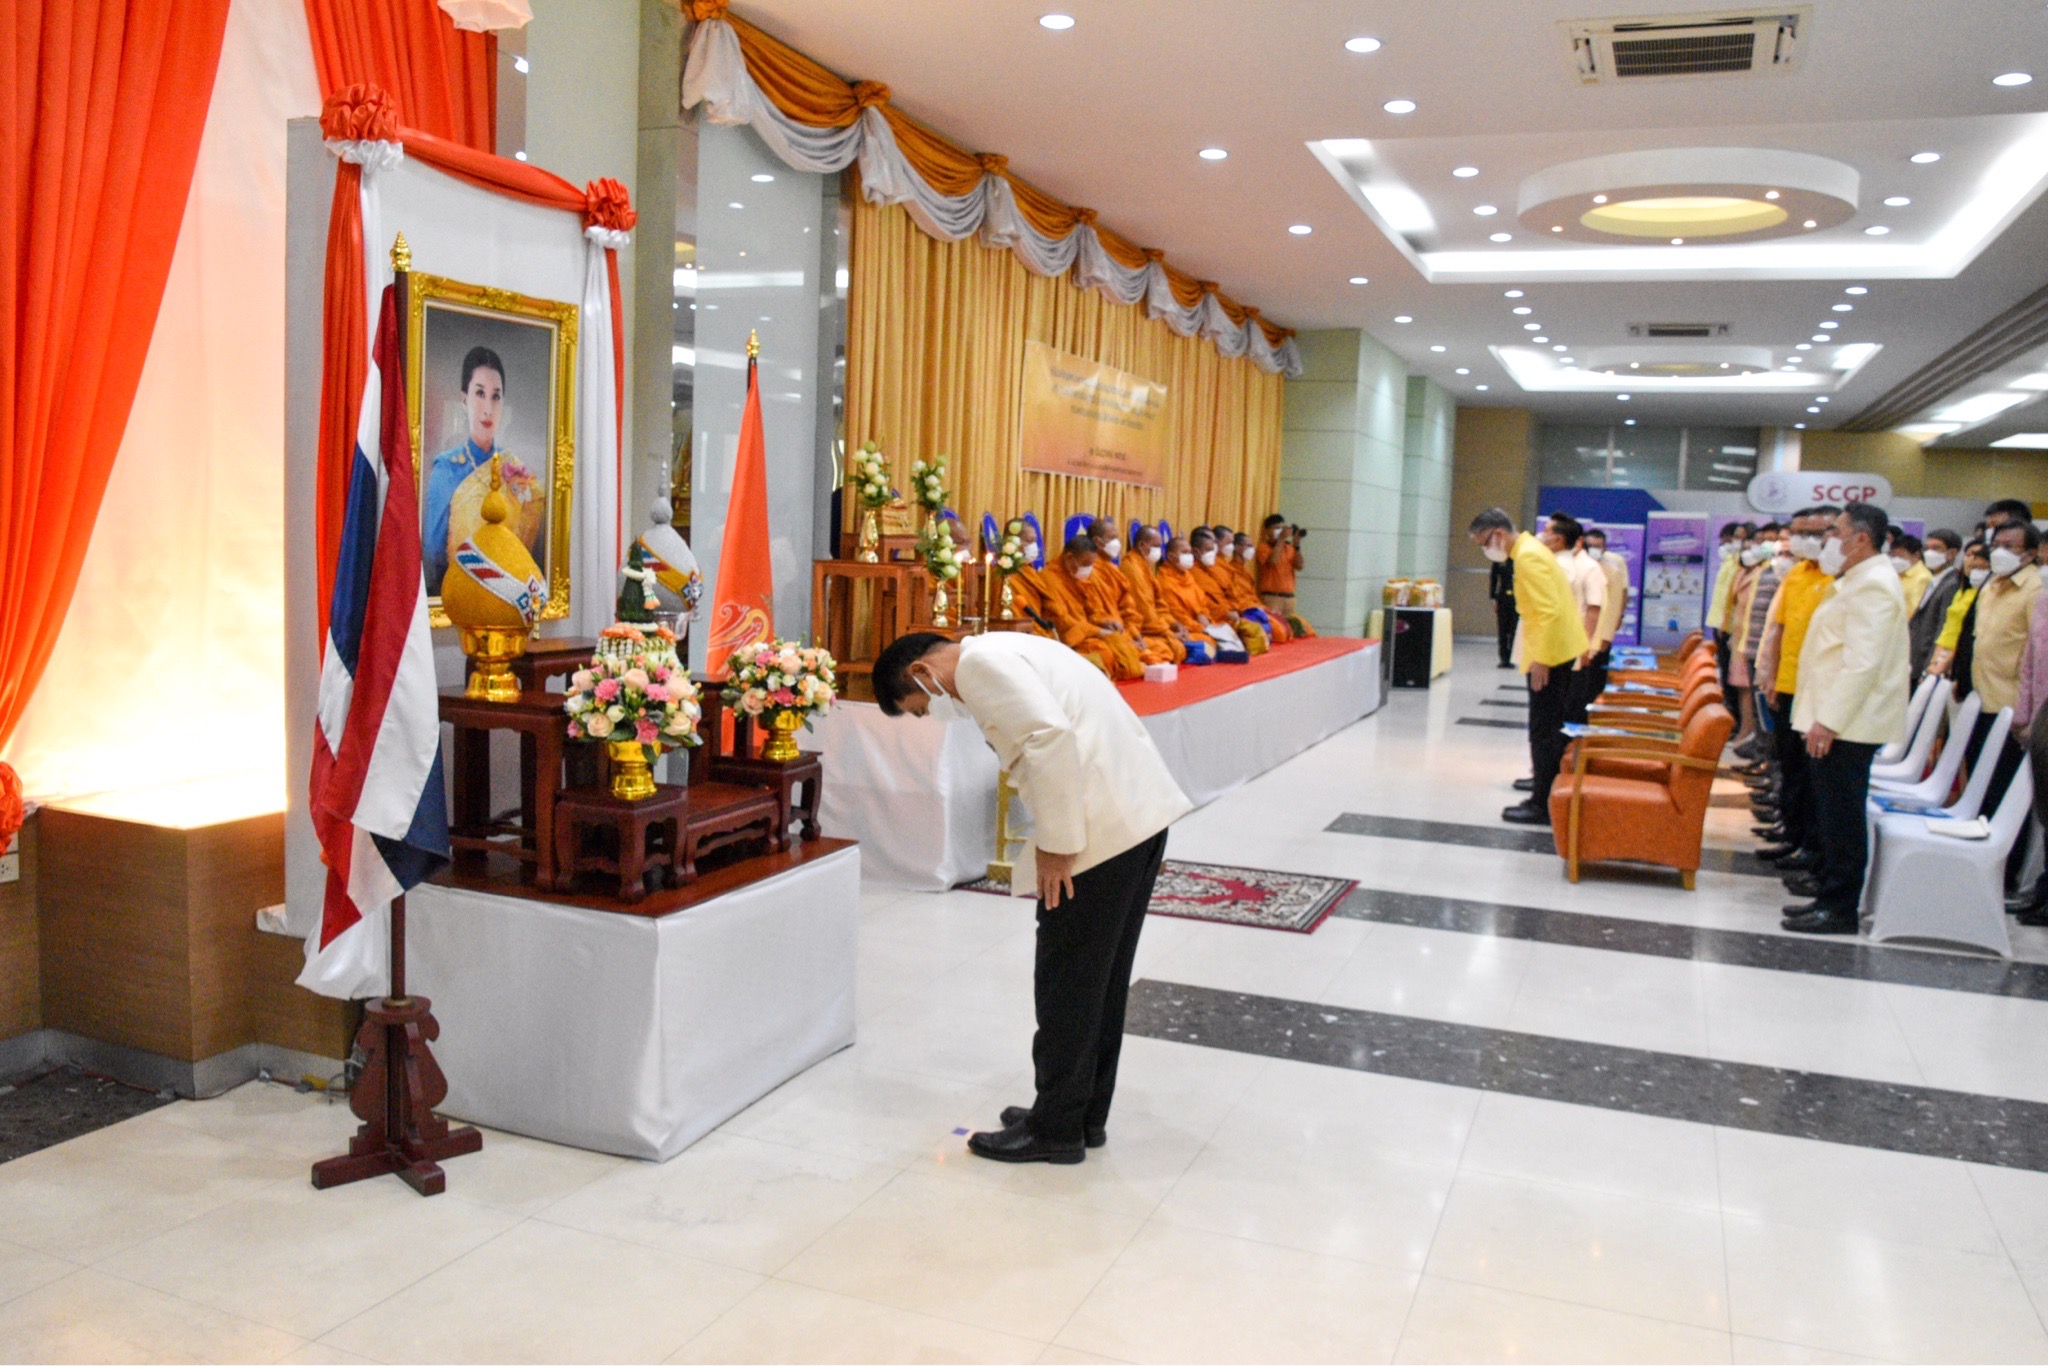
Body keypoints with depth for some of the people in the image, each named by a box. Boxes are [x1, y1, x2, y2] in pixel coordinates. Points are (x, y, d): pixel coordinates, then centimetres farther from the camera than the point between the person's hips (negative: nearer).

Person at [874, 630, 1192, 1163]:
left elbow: (1051, 736, -22)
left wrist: (1055, 845, -17)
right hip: (1143, 815, 10)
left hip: (1103, 829, -10)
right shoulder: (1005, 653, 22)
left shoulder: (981, 662, -8)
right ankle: (1087, 1114, 29)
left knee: (1066, 982, 2)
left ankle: (1056, 1128, 14)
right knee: (1103, 975, 17)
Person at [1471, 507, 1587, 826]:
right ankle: (1546, 797, 22)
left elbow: (1549, 611, -24)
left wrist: (1540, 660, -23)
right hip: (1557, 652, 10)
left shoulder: (1528, 557, -17)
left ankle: (1543, 807, 2)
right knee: (1549, 731, 15)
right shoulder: (1530, 550, 15)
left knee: (1544, 733, -4)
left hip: (1550, 655, -10)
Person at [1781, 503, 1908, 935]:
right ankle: (1827, 893, 23)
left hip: (1846, 725, -10)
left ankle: (1839, 910, 1)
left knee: (1841, 817, -5)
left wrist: (1829, 720, -25)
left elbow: (1863, 664, -24)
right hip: (1835, 721, 10)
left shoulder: (1873, 586, -16)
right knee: (1830, 813, 15)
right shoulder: (1860, 580, 18)